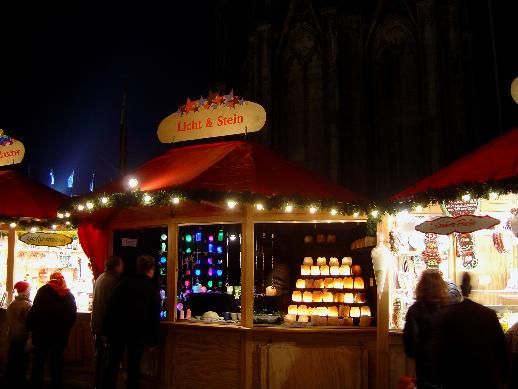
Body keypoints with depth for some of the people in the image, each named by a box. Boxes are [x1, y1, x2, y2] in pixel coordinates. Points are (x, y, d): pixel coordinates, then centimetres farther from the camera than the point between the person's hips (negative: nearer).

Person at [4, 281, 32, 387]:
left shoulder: (11, 305, 1)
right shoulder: (27, 305, -19)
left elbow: (8, 320, 9)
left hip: (12, 336, 6)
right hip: (23, 337, -6)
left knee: (11, 360, 14)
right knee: (22, 362, 3)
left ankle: (10, 381, 23)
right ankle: (21, 383, 9)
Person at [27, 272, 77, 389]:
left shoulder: (43, 291, -4)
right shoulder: (69, 295, 5)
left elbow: (34, 310, -11)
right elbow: (72, 315, 8)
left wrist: (30, 326, -3)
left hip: (42, 332, -2)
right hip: (60, 334, 3)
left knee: (38, 360, 8)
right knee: (57, 360, 11)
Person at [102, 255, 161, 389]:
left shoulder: (124, 283, -1)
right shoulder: (153, 290, -6)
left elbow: (110, 307, -2)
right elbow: (154, 318, -5)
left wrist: (106, 331, 3)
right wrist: (152, 341, 3)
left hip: (118, 330, 2)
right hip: (138, 334, -2)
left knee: (112, 364, 11)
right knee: (133, 368, 7)